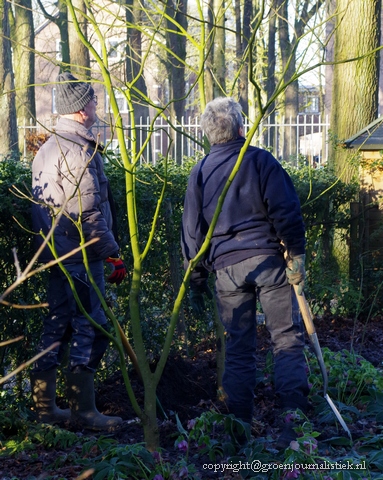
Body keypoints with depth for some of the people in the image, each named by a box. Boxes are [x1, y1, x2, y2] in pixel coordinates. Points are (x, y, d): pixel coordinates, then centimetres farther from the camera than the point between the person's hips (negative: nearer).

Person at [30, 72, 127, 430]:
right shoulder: (78, 150, -17)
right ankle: (83, 410, 1)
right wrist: (112, 252, -13)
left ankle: (45, 406, 20)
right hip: (81, 256, -10)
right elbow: (88, 212, -20)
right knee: (90, 328, -3)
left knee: (57, 326, 14)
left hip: (54, 254, 10)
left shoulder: (46, 149, 15)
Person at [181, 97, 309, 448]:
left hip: (227, 268, 3)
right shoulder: (261, 161, 0)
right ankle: (294, 425, -9)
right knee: (288, 341, 0)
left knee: (238, 349, 9)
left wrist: (196, 282, 16)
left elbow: (192, 232, 11)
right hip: (268, 260, -3)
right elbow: (286, 211, -8)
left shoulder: (200, 173, 10)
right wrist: (296, 255, -2)